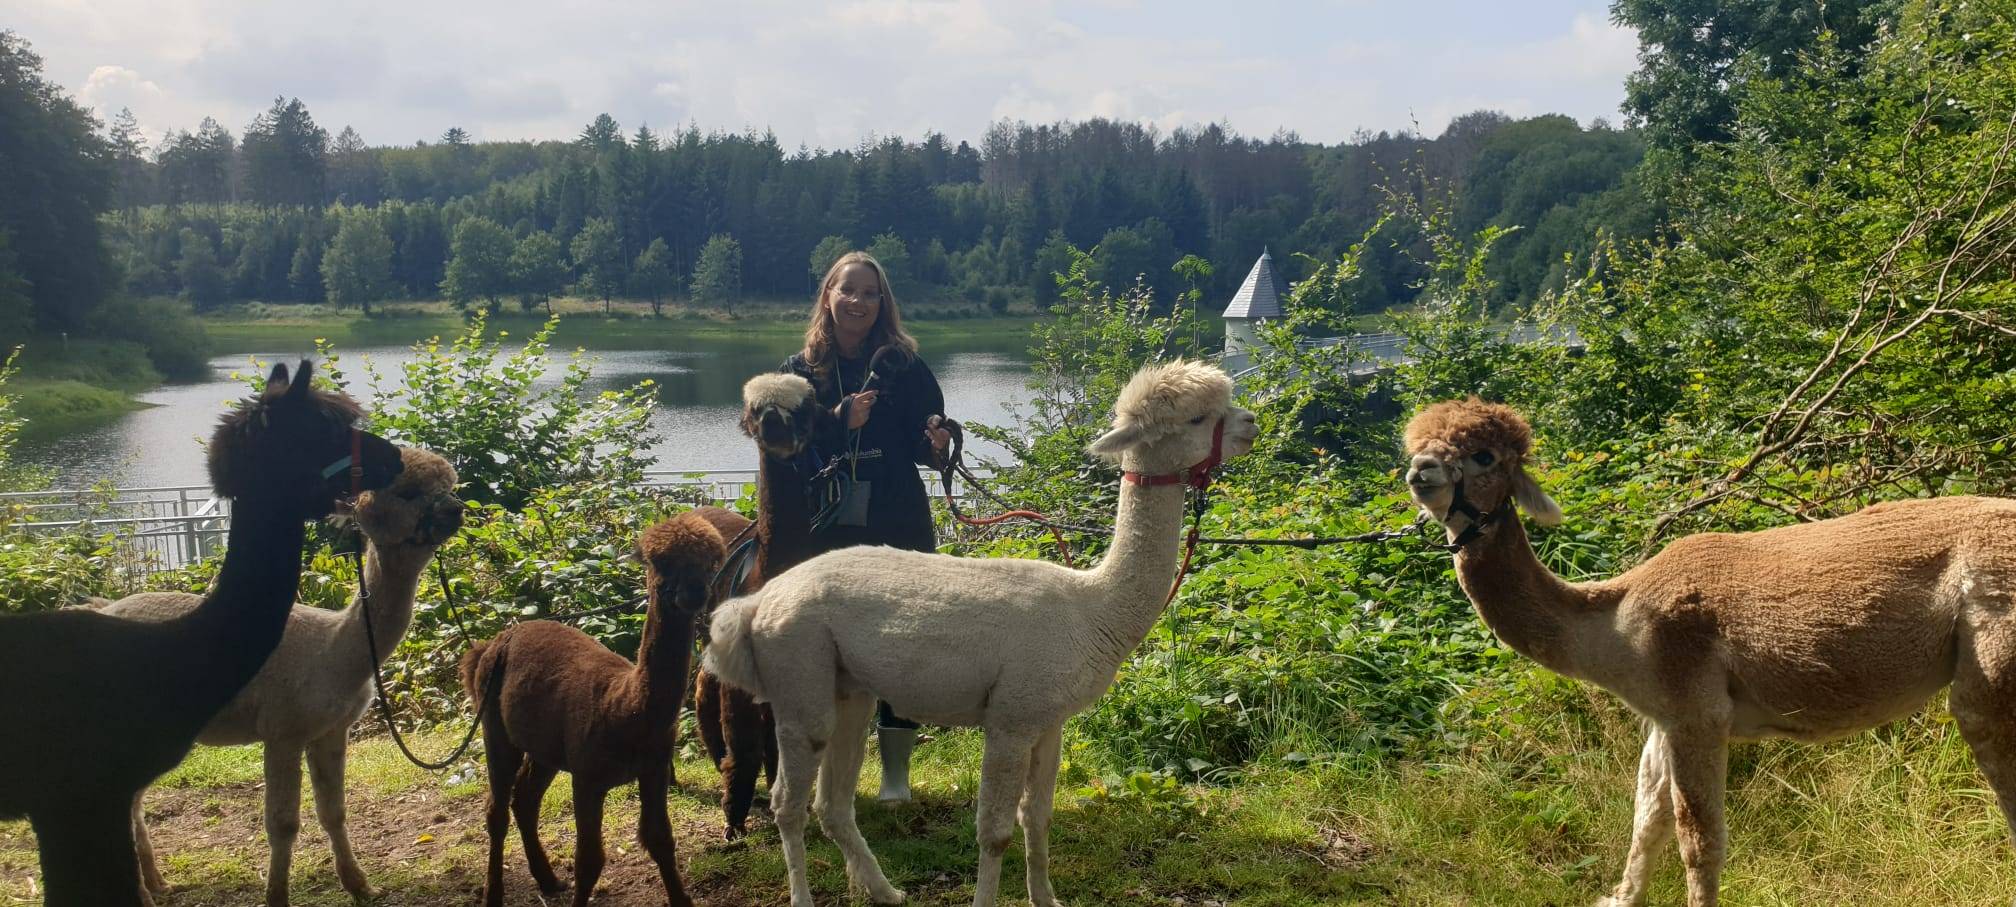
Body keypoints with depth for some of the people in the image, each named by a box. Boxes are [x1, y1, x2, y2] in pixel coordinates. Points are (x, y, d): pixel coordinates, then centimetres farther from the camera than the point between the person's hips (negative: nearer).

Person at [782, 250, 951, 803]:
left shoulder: (905, 367, 1)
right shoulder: (802, 369, 5)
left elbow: (925, 447, 3)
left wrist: (937, 444, -20)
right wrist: (840, 421, -17)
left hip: (899, 528, -1)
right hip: (827, 528, 1)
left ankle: (895, 767, 14)